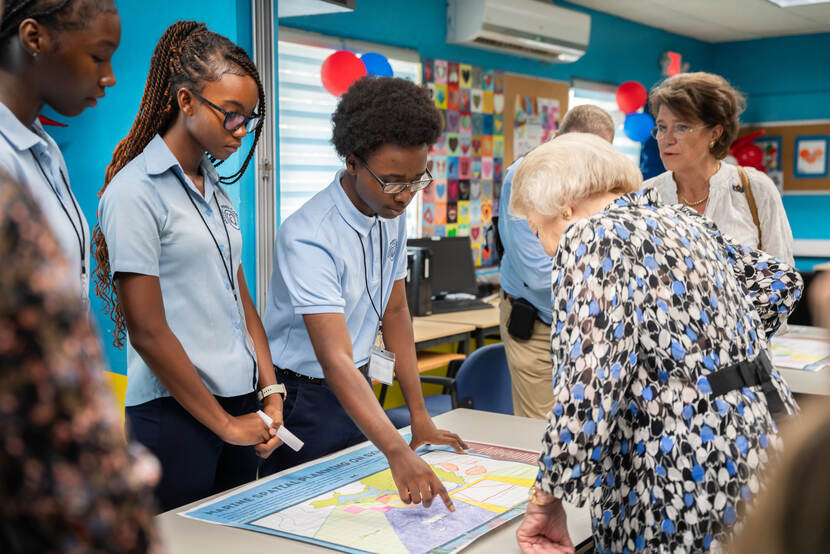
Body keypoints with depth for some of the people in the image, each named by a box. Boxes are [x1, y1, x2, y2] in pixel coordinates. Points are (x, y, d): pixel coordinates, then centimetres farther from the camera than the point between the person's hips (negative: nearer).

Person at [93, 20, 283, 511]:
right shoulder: (135, 191, -12)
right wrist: (224, 424, -10)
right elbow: (147, 332, -14)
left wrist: (272, 392, 4)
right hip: (175, 412, -7)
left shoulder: (215, 186, 11)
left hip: (239, 402, 7)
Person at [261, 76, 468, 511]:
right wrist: (398, 452, -45)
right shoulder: (308, 237, -29)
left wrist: (420, 417, 3)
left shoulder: (391, 214, -4)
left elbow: (395, 312, 5)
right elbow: (335, 359, -35)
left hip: (358, 386, 7)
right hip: (303, 398, -7)